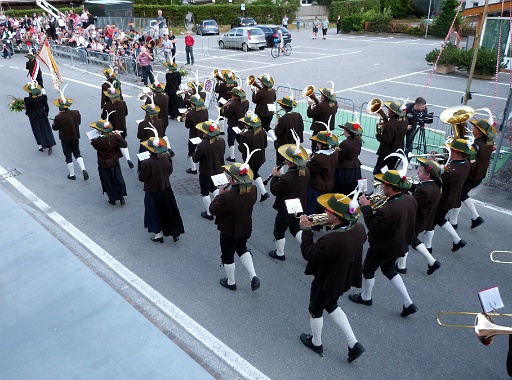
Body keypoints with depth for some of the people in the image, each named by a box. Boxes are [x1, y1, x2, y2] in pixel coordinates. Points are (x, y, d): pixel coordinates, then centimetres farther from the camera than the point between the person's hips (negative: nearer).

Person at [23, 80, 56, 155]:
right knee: (46, 130, 11)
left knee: (38, 131, 13)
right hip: (42, 115, 2)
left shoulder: (28, 100, -18)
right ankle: (50, 146, 11)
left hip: (33, 117, -2)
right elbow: (46, 107, -4)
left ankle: (41, 146, 23)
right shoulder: (42, 97, -11)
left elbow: (28, 111, -13)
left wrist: (27, 112, 9)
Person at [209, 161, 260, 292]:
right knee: (242, 249, 31)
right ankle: (253, 277, 22)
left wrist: (220, 195, -9)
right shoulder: (253, 190, -14)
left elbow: (213, 210, -19)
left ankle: (231, 282, 40)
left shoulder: (227, 196, -35)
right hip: (246, 229, 6)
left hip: (230, 232, -6)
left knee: (228, 256, 19)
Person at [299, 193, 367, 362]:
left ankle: (316, 343, 46)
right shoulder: (358, 228, -15)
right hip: (344, 279, 7)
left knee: (316, 311, 21)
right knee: (331, 305, 31)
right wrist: (334, 226, -1)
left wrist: (306, 230, -18)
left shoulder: (331, 239, -39)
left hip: (326, 283, -7)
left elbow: (309, 254, -25)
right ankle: (354, 344, 30)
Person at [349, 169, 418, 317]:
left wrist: (366, 207, -19)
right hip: (400, 244, 8)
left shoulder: (387, 210, -38)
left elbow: (373, 227, -25)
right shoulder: (411, 199, -12)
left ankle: (365, 297, 43)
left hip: (383, 247, -7)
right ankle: (408, 303, 30)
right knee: (389, 269, 29)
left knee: (368, 270, 19)